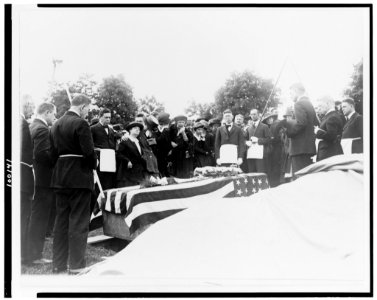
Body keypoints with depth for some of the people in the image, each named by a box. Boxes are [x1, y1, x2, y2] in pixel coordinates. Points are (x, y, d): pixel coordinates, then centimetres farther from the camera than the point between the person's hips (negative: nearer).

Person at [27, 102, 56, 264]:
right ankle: (35, 255, 5)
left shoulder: (32, 126, 14)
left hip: (34, 180, 10)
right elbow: (42, 154, -25)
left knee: (36, 217, 17)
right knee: (39, 218, -2)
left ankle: (32, 253, 26)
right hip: (43, 180, -10)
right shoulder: (42, 129, -16)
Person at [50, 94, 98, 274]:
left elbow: (53, 153, 12)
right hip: (79, 178, -7)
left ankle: (58, 265, 18)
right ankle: (76, 267, 0)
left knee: (61, 221, 13)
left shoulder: (56, 125, 11)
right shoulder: (81, 124, -12)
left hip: (60, 177, 7)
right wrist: (94, 164, 1)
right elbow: (89, 152, -17)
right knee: (79, 223, -2)